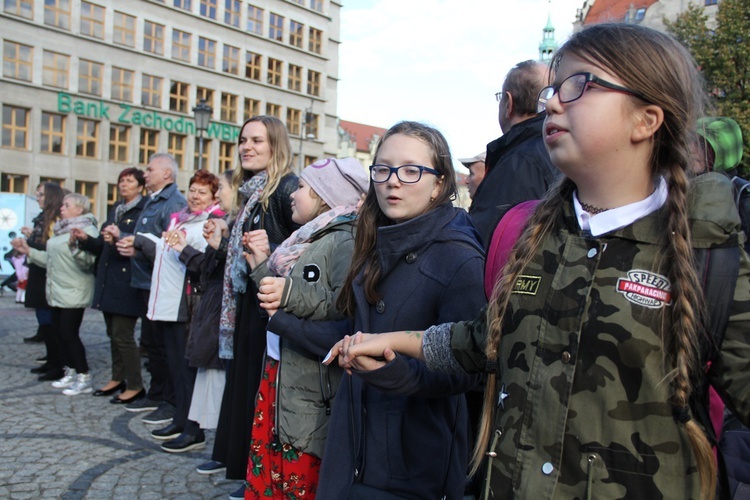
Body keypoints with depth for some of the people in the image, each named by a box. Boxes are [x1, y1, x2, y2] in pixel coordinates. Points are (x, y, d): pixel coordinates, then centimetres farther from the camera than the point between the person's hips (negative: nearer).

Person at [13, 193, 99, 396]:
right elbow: (51, 259, 19)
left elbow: (88, 262, -24)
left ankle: (84, 378, 2)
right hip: (57, 292, 9)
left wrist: (74, 246, -39)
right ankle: (70, 373, 23)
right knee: (59, 333, 11)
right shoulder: (61, 230, 15)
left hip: (74, 293, -9)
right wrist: (29, 251, 15)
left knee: (69, 334, -7)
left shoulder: (87, 230, -12)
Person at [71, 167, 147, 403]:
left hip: (127, 281, -8)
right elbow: (103, 246, 19)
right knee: (113, 333, 15)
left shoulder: (144, 210, -9)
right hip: (109, 280, 8)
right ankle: (118, 378, 27)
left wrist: (121, 238, -31)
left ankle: (135, 386, 4)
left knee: (122, 335, -6)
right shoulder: (115, 210, 17)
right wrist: (86, 239, 2)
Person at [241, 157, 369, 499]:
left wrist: (292, 294, -30)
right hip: (277, 373, 9)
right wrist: (262, 267, 14)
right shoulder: (308, 238, 15)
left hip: (311, 393, -9)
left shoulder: (345, 240, -14)